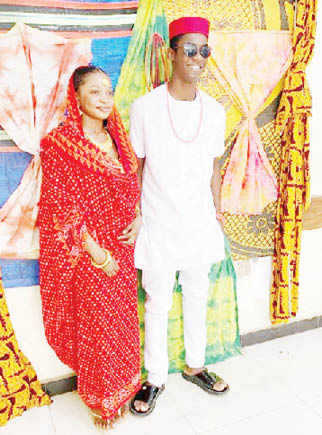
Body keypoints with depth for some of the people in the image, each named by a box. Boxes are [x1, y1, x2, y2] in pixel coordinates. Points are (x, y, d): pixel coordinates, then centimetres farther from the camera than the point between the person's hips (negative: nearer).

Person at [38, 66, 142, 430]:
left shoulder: (118, 138, 6)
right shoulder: (59, 143, -12)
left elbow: (134, 187, 13)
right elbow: (61, 206, -14)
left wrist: (138, 217, -6)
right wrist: (94, 250, -16)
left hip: (122, 247, 6)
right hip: (86, 252, -5)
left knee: (122, 320, 17)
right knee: (96, 324, 9)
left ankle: (119, 388, 40)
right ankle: (101, 399, 32)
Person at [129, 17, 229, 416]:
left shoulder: (214, 110, 2)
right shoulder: (145, 107, -8)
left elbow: (213, 170, 10)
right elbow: (135, 169, -2)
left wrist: (217, 215, 11)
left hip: (200, 224, 4)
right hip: (159, 226, -3)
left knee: (197, 297, 18)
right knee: (158, 304, 10)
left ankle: (194, 365, 40)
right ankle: (155, 378, 31)